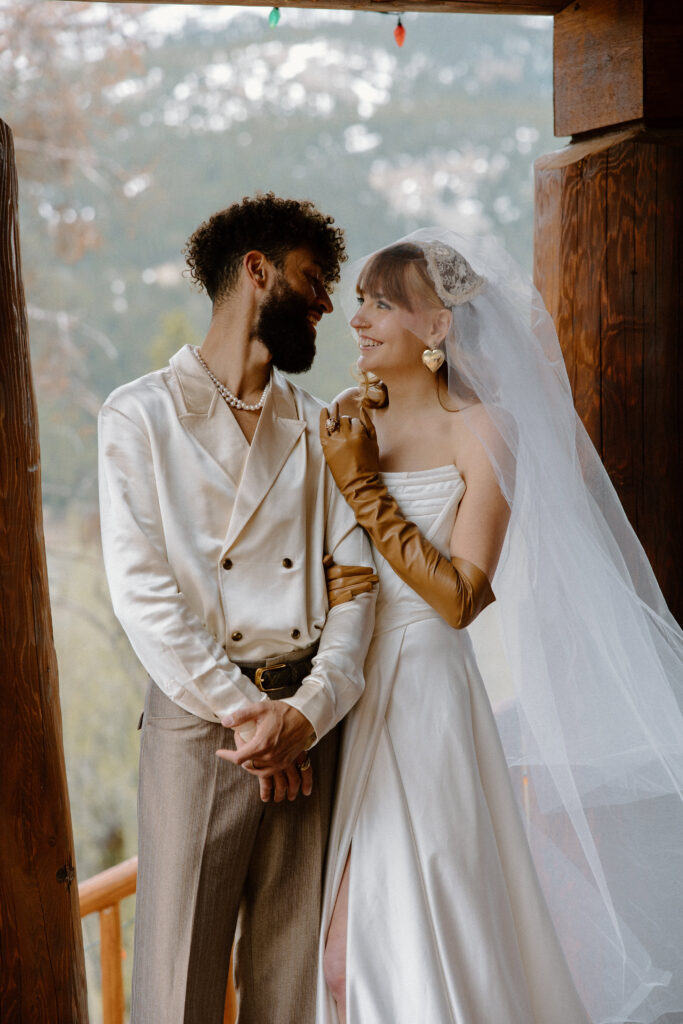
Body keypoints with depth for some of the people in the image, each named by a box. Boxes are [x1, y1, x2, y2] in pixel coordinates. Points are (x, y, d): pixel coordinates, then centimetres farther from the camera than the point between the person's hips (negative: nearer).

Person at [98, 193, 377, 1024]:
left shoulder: (317, 428, 16)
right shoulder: (140, 417, 3)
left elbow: (353, 576, 5)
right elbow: (141, 591, -7)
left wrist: (306, 711, -11)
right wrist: (243, 711, -11)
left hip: (308, 722, 4)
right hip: (197, 717, -4)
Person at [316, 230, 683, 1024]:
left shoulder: (481, 429, -7)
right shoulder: (346, 421, 8)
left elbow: (460, 597, -15)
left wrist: (365, 489, -15)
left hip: (423, 695, -5)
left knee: (427, 932, 1)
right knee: (339, 929, 9)